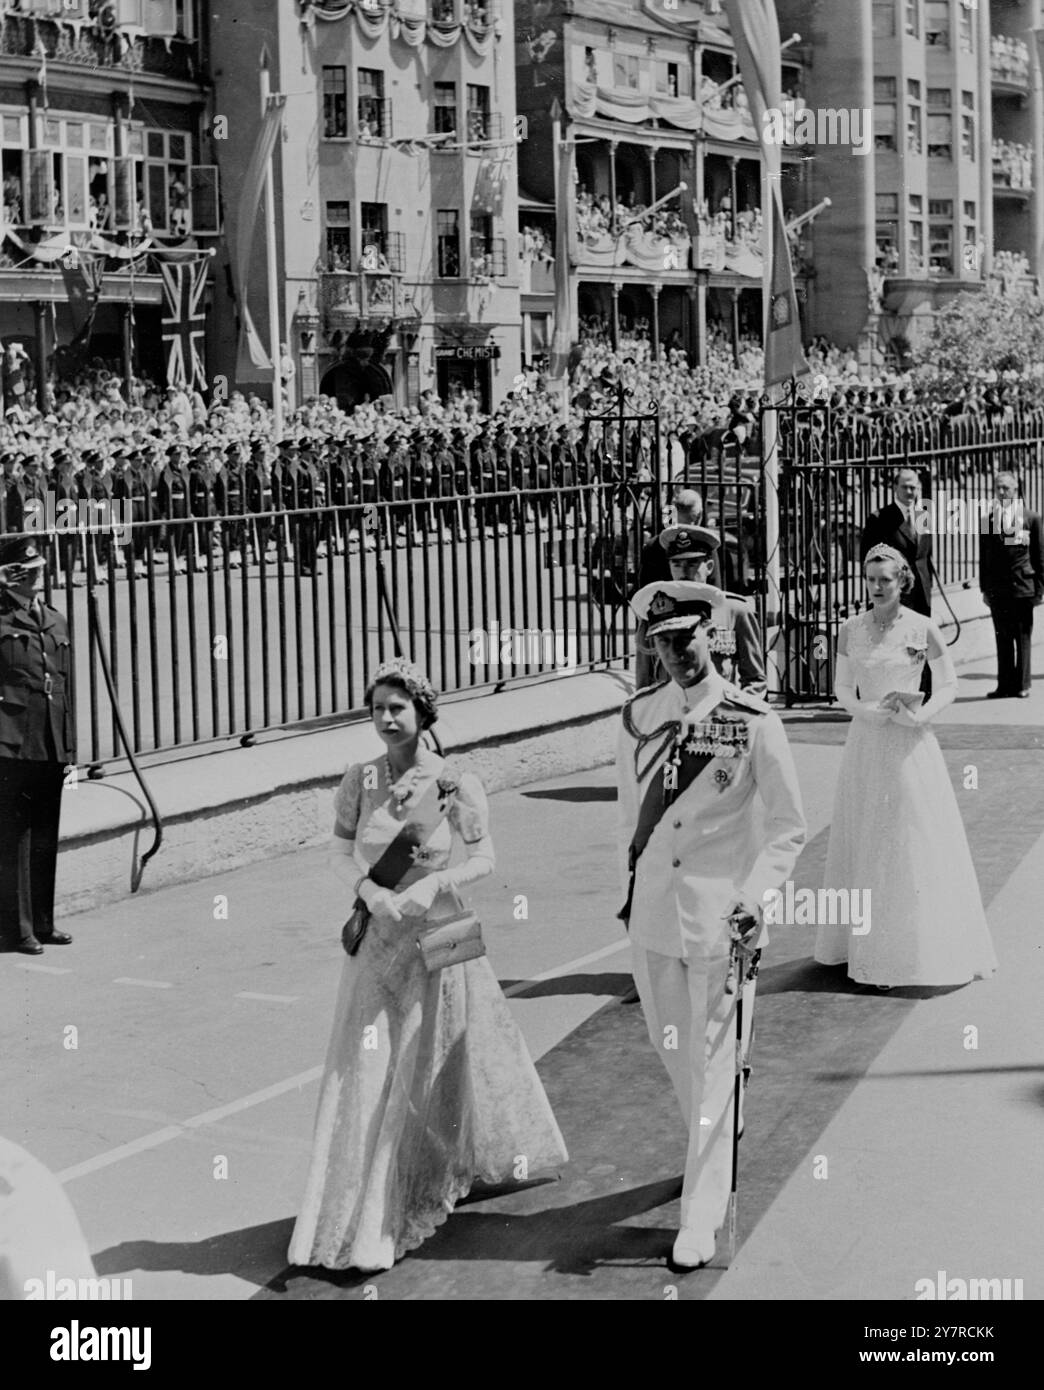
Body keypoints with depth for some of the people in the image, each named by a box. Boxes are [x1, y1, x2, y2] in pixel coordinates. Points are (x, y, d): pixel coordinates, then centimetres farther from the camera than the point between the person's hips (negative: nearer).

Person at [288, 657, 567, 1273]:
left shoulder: (457, 785, -13)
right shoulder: (361, 781, -6)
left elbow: (484, 859, -6)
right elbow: (340, 853, 3)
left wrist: (431, 886, -21)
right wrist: (370, 891, -15)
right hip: (377, 942, 2)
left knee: (431, 1068, 9)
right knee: (368, 1072, 2)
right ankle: (360, 1220, 15)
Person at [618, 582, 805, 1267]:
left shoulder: (754, 722, -9)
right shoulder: (638, 715, 4)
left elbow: (788, 828, -5)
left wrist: (753, 895, -17)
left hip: (722, 913, -5)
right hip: (653, 909, 5)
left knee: (711, 1065, -3)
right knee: (669, 1046, 18)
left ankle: (701, 1220, 3)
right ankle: (714, 1151, 44)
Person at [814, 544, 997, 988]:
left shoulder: (922, 628, -5)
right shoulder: (850, 630, 1)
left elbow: (948, 684, 1)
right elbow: (842, 688, 7)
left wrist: (920, 715, -15)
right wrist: (871, 710, -11)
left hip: (910, 745, -2)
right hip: (866, 743, 3)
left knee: (916, 842, 0)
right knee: (865, 843, 6)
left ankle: (921, 946, 10)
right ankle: (866, 946, 16)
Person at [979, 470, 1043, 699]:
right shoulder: (987, 521, 7)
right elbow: (983, 557, 10)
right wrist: (985, 588, 5)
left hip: (1023, 588, -2)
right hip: (997, 590, 2)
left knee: (1023, 638, 2)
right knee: (1003, 639, 5)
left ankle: (1022, 685, 8)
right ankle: (1005, 685, 9)